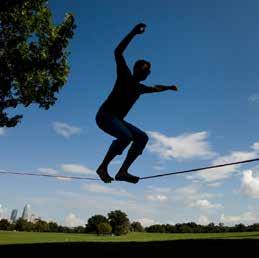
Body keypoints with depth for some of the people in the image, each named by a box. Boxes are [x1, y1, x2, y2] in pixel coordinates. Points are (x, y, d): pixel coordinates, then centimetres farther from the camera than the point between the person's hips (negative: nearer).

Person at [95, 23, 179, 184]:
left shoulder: (140, 88, 17)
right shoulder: (125, 77, -3)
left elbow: (155, 88, 41)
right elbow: (118, 52, -16)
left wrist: (169, 87, 39)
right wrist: (133, 33, -21)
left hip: (118, 120, 8)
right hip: (105, 116, -8)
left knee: (143, 137, -4)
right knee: (126, 136, -31)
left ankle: (123, 171, -10)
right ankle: (103, 167, -18)